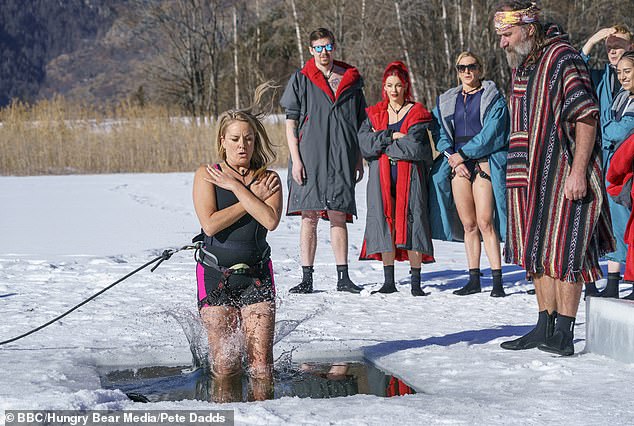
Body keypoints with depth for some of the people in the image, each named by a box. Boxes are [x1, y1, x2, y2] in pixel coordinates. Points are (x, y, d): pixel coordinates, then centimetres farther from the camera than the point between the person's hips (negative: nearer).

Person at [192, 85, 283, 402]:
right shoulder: (206, 175, -1)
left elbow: (270, 220, -15)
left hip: (257, 275, 1)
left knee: (261, 358, -7)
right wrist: (254, 197, -11)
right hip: (216, 275, -1)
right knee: (225, 362, -3)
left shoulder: (268, 178, 4)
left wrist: (236, 186, -13)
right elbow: (210, 224, -16)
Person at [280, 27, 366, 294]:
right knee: (309, 217, 0)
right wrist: (295, 159, -7)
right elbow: (291, 123, 2)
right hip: (309, 158, -1)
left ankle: (343, 277, 4)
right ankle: (307, 278, 4)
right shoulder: (301, 80, 5)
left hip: (341, 159, 2)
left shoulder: (350, 80, 11)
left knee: (338, 217, 1)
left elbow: (360, 124, 16)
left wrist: (359, 160, 11)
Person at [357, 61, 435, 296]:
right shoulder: (374, 114, 13)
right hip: (382, 178, 3)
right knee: (385, 224, 0)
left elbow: (415, 146, -11)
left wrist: (381, 144, -4)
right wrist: (392, 137, -12)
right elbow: (364, 142, -2)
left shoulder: (417, 113, 3)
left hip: (410, 177, -3)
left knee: (411, 224, -7)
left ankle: (416, 283, -3)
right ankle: (389, 281, 7)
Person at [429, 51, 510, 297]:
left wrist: (462, 154, -11)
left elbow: (491, 134, -7)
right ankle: (474, 280, 8)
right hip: (457, 165, 4)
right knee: (468, 224, 4)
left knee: (485, 222, -13)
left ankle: (497, 280, -12)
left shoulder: (493, 98, 4)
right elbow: (440, 134, 10)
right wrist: (452, 158, -7)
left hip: (484, 162, -4)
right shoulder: (446, 101, 17)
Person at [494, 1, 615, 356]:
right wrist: (519, 174, 19)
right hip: (532, 175, 9)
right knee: (536, 251, 10)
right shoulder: (521, 66, 15)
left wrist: (578, 171, -22)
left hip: (564, 175, -9)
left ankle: (564, 334, -4)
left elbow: (586, 118, -17)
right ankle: (545, 327, 17)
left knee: (563, 251, -8)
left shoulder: (561, 58, -13)